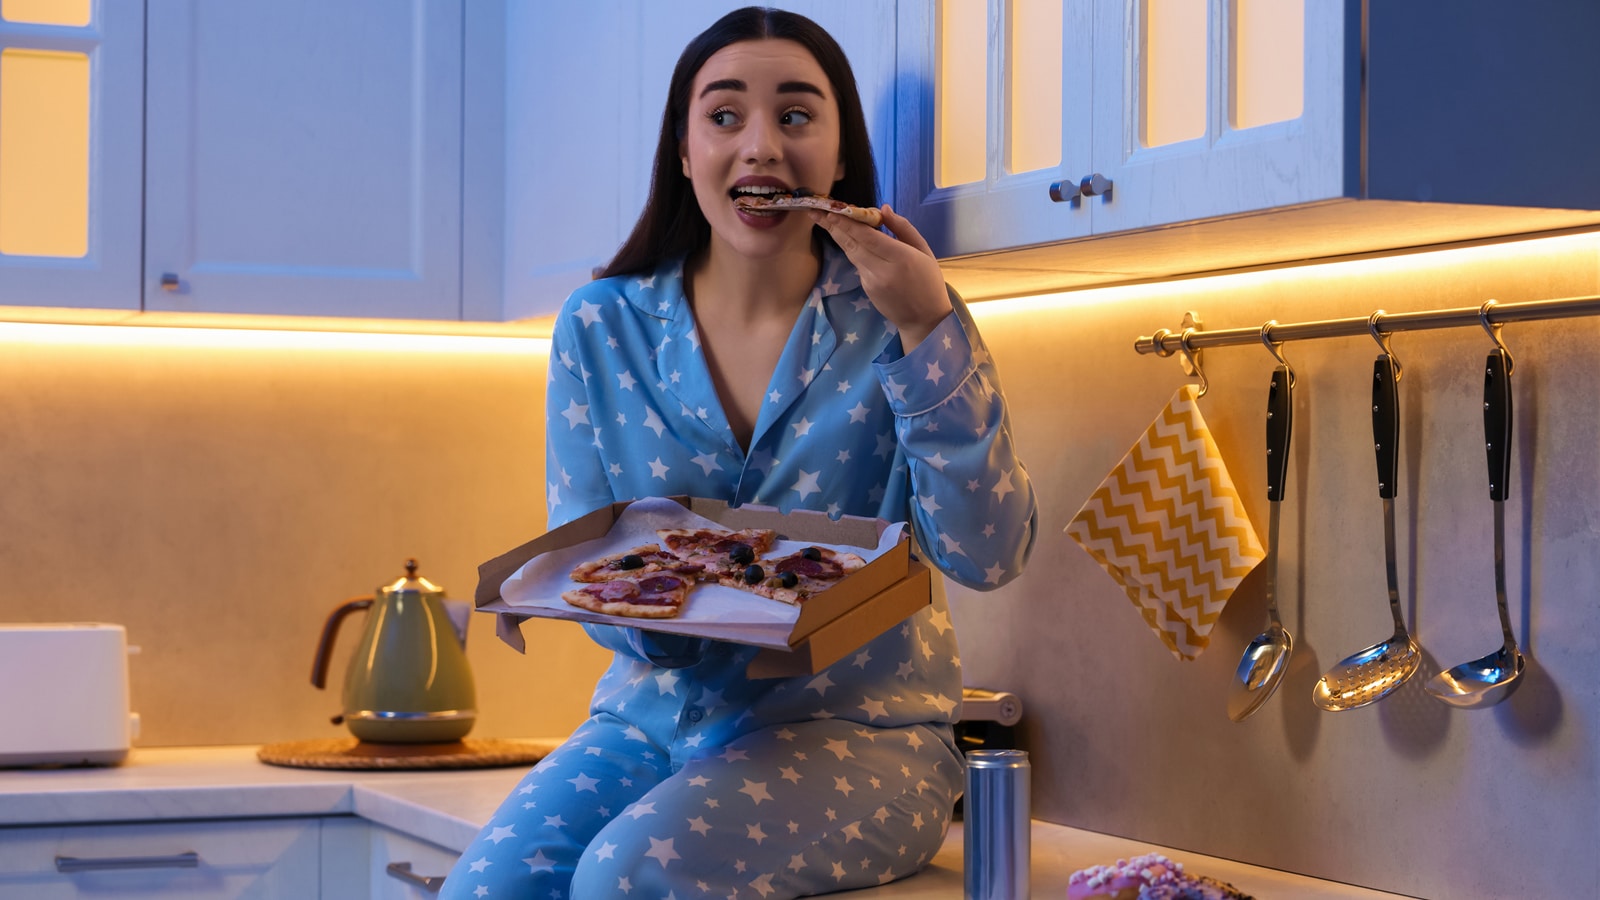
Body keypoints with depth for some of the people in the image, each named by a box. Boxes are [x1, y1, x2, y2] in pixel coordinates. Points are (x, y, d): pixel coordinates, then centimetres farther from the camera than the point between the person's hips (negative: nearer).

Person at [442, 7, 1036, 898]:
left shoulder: (889, 321, -2)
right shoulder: (602, 327, 4)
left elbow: (989, 556, -11)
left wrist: (931, 330, -19)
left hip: (856, 723, -2)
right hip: (654, 714, 3)